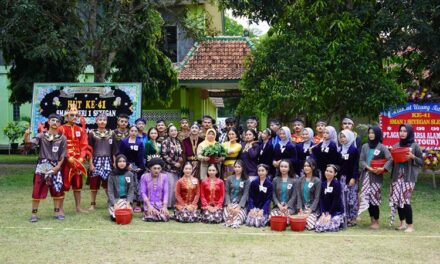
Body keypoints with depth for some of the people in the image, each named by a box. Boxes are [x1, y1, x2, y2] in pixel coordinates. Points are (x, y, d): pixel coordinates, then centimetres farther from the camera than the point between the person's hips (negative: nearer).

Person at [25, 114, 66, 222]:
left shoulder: (62, 138, 4)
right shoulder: (41, 135, 1)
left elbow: (62, 155, 4)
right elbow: (29, 142, -16)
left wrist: (58, 166, -7)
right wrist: (26, 135, -36)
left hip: (55, 166, 1)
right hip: (42, 165, -1)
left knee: (57, 189, 5)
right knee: (37, 190, -1)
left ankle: (57, 212, 17)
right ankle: (34, 213, 5)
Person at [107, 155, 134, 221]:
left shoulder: (130, 175, 4)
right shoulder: (112, 175, 1)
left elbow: (131, 190, 2)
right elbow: (110, 191, -3)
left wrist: (128, 203, -14)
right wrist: (114, 204, -16)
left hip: (126, 199, 0)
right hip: (114, 199, 0)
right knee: (115, 216, -24)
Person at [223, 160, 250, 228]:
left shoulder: (246, 180, 5)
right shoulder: (229, 179, 11)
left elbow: (245, 194, -3)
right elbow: (227, 193, 5)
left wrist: (239, 206, -17)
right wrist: (229, 205, -12)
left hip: (241, 204, -1)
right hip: (230, 203, 2)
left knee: (239, 213, -34)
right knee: (227, 212, -31)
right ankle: (235, 222, -20)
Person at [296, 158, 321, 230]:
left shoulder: (317, 181, -5)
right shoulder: (300, 180, 6)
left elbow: (317, 198, -7)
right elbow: (299, 196, 3)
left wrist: (309, 211, -16)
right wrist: (300, 210, -9)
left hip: (313, 208, -3)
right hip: (302, 207, 3)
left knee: (310, 226, -21)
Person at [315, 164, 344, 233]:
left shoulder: (336, 184, -11)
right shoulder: (323, 184, 7)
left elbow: (336, 201, -15)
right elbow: (321, 200, 3)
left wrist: (330, 215, -17)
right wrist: (323, 213, -9)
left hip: (336, 211, -5)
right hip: (325, 211, 5)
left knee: (327, 226, -25)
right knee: (318, 226, -16)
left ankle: (341, 221, 7)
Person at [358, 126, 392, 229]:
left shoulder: (382, 147, -1)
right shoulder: (365, 146, 11)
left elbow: (390, 159, -10)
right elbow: (361, 160, 6)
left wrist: (383, 168, -21)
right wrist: (369, 168, -10)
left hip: (376, 176, -4)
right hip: (366, 175, 4)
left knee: (374, 197, -6)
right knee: (367, 197, 2)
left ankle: (376, 221, 4)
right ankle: (372, 220, 12)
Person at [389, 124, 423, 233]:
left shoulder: (415, 146, -1)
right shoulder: (396, 146, 12)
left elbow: (421, 162, 1)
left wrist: (413, 157, -15)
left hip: (409, 177, -5)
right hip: (397, 176, 5)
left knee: (405, 200, -10)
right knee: (396, 199, 3)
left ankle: (410, 225, 0)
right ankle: (402, 222, 17)